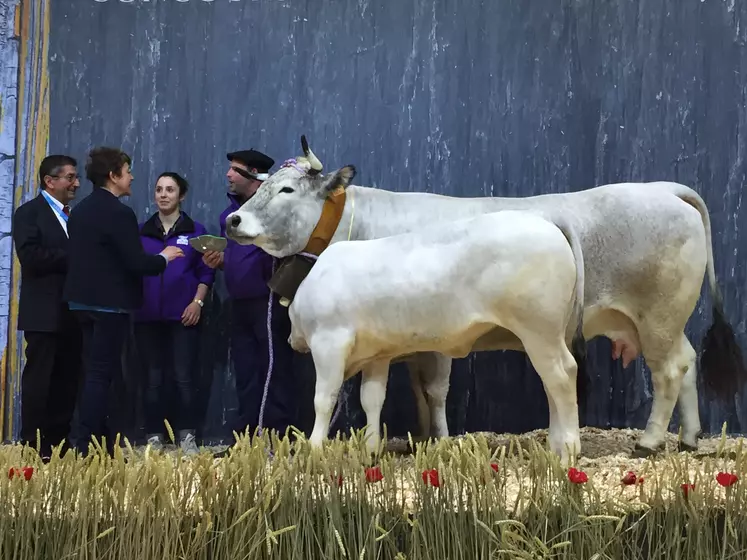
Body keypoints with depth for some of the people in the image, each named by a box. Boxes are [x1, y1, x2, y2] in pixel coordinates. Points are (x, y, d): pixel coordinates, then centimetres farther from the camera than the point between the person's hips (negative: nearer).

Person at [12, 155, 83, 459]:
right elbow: (30, 256, -17)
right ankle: (33, 446, -1)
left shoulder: (75, 216, 18)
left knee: (68, 380, 7)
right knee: (38, 378, -4)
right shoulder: (29, 213, -3)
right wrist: (72, 257, -17)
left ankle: (59, 442, 12)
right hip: (44, 312, -7)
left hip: (72, 312, 7)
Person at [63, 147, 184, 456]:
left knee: (95, 372, 14)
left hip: (83, 299, 9)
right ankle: (89, 447, -5)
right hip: (110, 302, -9)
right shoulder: (118, 213, -17)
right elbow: (137, 263, -20)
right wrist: (164, 257, -1)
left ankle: (93, 443, 16)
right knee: (101, 374, -5)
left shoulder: (80, 210, 11)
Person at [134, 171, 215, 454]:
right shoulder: (142, 231, 11)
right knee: (153, 378, 4)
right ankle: (154, 438, 8)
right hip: (148, 315, 2)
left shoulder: (195, 231, 6)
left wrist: (197, 302, -8)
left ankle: (187, 437, 1)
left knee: (183, 376, -4)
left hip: (183, 314, -2)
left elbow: (206, 271, 3)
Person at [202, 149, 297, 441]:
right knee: (245, 373, 11)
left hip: (268, 301, -9)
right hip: (240, 303, 9)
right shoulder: (231, 211, 17)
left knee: (274, 371, -5)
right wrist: (218, 260, 8)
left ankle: (279, 438, -2)